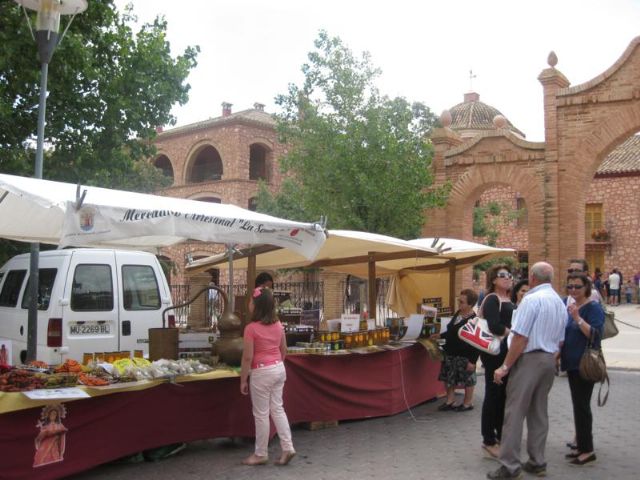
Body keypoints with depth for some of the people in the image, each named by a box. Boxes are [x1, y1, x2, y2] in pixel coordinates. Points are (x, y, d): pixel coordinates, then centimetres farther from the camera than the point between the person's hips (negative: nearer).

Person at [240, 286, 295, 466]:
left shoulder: (251, 328, -18)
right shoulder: (278, 325, 2)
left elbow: (248, 357, -16)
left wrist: (243, 380, -7)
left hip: (262, 372, -7)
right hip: (279, 369, 7)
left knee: (261, 414, 5)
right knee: (277, 408, 15)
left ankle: (261, 454, 16)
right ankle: (287, 448, 13)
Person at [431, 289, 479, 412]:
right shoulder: (457, 314, 5)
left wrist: (472, 361, -21)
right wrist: (440, 336, 15)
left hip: (464, 356, -8)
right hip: (450, 353, 8)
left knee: (468, 380, 8)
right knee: (449, 378, 14)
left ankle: (467, 403, 23)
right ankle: (450, 401, 26)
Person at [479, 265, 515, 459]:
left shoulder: (509, 301, 16)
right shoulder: (492, 299, -11)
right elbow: (494, 327, -22)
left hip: (509, 352, 9)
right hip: (495, 352, -8)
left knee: (505, 394, 14)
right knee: (493, 394, -2)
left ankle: (501, 435, 25)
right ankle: (489, 440, 5)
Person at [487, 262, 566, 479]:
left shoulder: (532, 300, -15)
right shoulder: (560, 303, 12)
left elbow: (520, 338, -18)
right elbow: (560, 340, 15)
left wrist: (505, 367, -14)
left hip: (529, 359, -8)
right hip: (549, 360, 8)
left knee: (515, 412, -4)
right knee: (539, 413, 14)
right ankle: (537, 462, 19)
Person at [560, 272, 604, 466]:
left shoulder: (594, 308, -11)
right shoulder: (570, 307, 11)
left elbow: (595, 335, -22)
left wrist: (577, 318, -28)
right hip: (572, 363, 8)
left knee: (581, 405, -6)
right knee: (578, 405, 13)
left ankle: (587, 450, 1)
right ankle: (581, 445, 22)